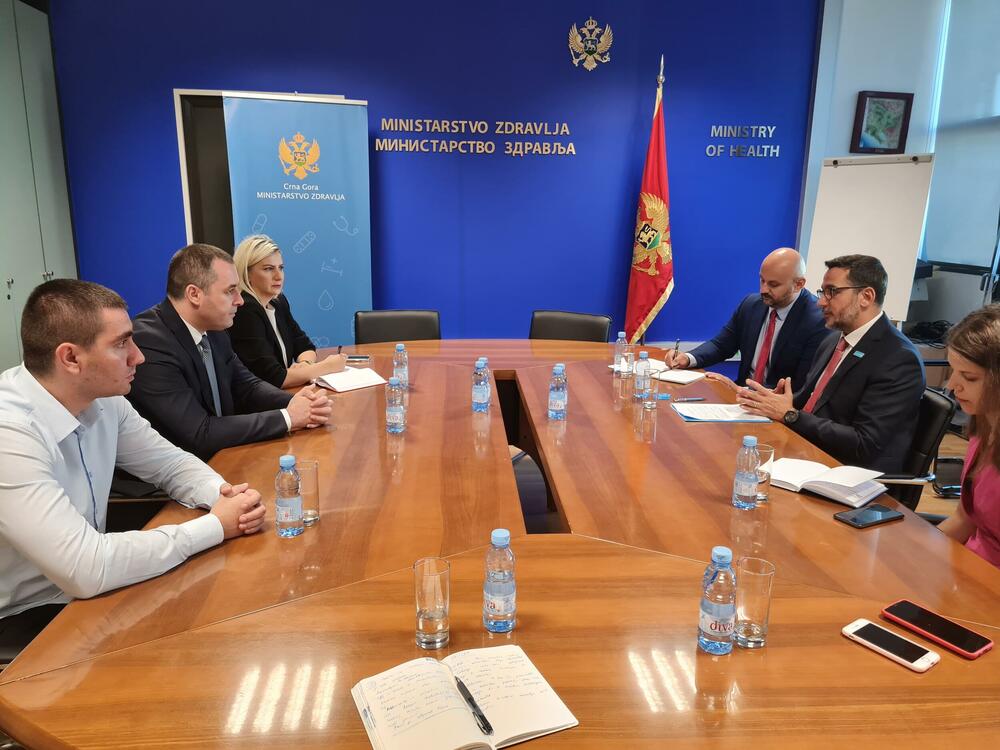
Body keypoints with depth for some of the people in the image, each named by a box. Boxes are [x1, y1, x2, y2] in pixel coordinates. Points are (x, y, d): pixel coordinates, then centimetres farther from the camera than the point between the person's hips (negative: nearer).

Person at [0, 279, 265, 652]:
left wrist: (221, 495, -15)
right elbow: (86, 570, -33)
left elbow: (170, 463, 7)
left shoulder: (100, 398, -7)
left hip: (85, 591, 7)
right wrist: (215, 525, -24)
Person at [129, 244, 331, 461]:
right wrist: (286, 417, -18)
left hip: (220, 458, 7)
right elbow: (199, 435, -24)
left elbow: (246, 386, 10)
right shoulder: (149, 343, -23)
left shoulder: (212, 329, 0)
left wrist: (295, 403, -10)